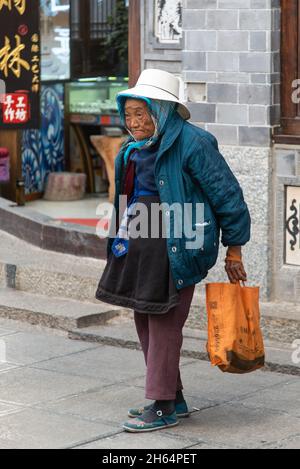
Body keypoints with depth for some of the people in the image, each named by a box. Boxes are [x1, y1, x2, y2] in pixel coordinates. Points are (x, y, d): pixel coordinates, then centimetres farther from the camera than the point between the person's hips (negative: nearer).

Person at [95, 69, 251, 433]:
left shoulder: (192, 143, -14)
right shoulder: (135, 149, 12)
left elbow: (227, 195, -11)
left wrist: (233, 251, -9)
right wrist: (123, 240, 24)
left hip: (175, 249, -9)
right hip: (139, 249, 9)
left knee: (164, 323, -6)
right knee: (144, 321, 12)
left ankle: (162, 407, 2)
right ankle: (175, 398, 24)